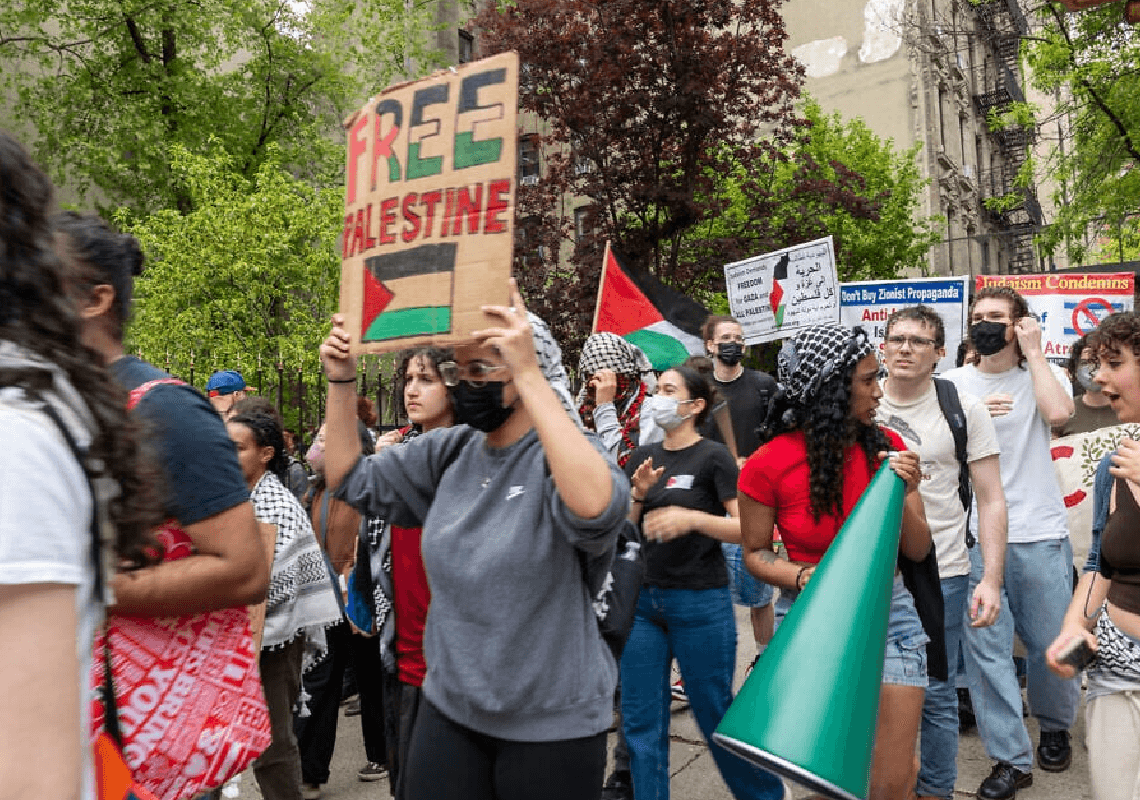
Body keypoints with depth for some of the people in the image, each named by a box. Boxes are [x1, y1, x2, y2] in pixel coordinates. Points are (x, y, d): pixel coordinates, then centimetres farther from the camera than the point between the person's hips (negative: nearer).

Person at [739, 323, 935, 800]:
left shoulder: (886, 447, -4)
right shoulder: (769, 465, -14)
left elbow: (918, 551, 0)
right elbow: (755, 553, -2)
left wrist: (901, 496, -18)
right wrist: (802, 576, -20)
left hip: (888, 611, 2)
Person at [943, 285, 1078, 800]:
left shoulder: (1042, 375, 3)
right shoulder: (953, 383, 6)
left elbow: (1058, 413, -19)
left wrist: (1033, 351, -10)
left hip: (1040, 535, -1)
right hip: (974, 538, 1)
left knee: (1051, 644, 10)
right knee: (985, 648, 0)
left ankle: (1054, 727, 39)